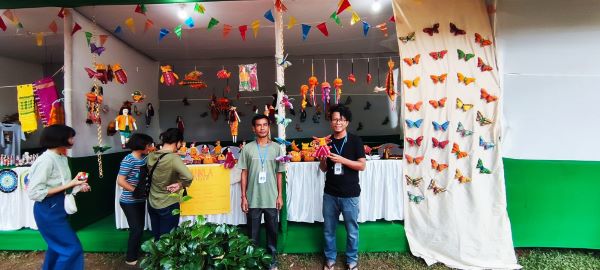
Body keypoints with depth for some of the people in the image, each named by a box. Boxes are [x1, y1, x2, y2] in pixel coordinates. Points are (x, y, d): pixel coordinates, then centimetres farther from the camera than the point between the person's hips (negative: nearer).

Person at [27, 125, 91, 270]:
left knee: (57, 246, 22)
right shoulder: (46, 160, -22)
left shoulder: (62, 158, 4)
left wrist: (77, 186, 1)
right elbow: (34, 192, -24)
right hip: (48, 210, -9)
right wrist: (68, 185, -25)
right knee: (72, 248, -3)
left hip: (58, 208, 9)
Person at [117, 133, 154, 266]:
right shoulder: (128, 160, -19)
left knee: (140, 228, 16)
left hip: (140, 200, 7)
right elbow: (120, 181, -22)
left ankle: (137, 253, 33)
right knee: (136, 229, 1)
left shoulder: (144, 158, 3)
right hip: (129, 202, -7)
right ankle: (131, 258, 19)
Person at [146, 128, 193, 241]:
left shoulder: (151, 156, -4)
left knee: (156, 238, 21)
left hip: (152, 204, 6)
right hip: (168, 206, -6)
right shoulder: (173, 158, -24)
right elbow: (188, 176, -39)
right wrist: (180, 185, -20)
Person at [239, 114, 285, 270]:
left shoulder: (276, 148, 1)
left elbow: (279, 173, 4)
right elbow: (244, 173, 2)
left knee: (272, 231, 12)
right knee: (253, 233, 12)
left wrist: (280, 195, 1)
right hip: (253, 199, 0)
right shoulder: (247, 148, -1)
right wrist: (243, 196, -1)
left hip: (271, 199, 0)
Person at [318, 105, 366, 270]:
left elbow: (362, 165, -9)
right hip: (330, 194, 3)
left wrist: (341, 160, -19)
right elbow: (323, 168, 11)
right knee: (328, 229, 14)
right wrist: (323, 158, -10)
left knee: (352, 230, 9)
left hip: (350, 194, -3)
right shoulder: (326, 141, 7)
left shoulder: (355, 140, -4)